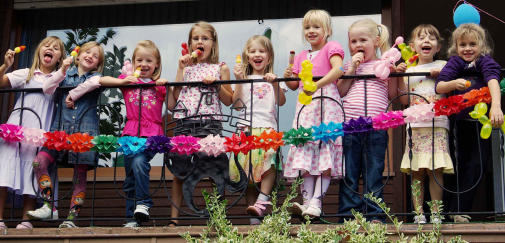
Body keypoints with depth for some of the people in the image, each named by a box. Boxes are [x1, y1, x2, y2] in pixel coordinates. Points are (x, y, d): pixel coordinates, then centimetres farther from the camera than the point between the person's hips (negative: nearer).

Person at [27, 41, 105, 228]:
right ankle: (49, 205, -9)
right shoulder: (66, 75, 17)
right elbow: (47, 89, 1)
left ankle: (72, 216, 1)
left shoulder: (95, 76, 13)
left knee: (80, 174, -3)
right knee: (39, 161, -16)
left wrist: (74, 93, -12)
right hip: (60, 130, 2)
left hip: (84, 131, -2)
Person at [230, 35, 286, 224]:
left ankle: (261, 202, -30)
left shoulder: (273, 79, 17)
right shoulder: (244, 79, 18)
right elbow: (236, 103, 7)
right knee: (245, 168, -8)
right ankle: (253, 210, -7)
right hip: (246, 127, 1)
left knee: (269, 162, -26)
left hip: (267, 126, -1)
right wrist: (239, 81, 0)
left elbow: (281, 102, 5)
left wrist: (275, 84, -8)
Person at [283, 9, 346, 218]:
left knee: (325, 152, -12)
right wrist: (288, 77, 3)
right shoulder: (301, 56, 23)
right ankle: (307, 201, -4)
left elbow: (338, 69, -14)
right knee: (306, 153, -2)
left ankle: (316, 202, -16)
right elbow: (295, 85, 26)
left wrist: (317, 85, -23)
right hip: (305, 107, 6)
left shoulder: (331, 48, 4)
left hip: (326, 103, -6)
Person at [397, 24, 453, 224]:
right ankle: (418, 213, 2)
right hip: (415, 125, 2)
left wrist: (441, 75, -6)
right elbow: (405, 100, 7)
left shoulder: (443, 66, 10)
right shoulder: (409, 70, 14)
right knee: (416, 172, -2)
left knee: (435, 170, -6)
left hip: (437, 125, -2)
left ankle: (436, 212, 0)